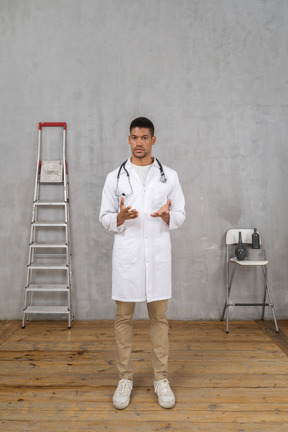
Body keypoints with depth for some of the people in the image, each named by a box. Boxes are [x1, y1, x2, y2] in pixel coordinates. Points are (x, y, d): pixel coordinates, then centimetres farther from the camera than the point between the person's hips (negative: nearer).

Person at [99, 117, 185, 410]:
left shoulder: (169, 176, 6)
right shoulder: (115, 177, 5)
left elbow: (181, 214, 7)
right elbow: (104, 217, 6)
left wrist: (167, 216, -16)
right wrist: (120, 217, -17)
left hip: (157, 253, 0)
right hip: (126, 254, 0)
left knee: (159, 316, 8)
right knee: (123, 317, 7)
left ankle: (161, 378, 23)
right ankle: (125, 378, 23)